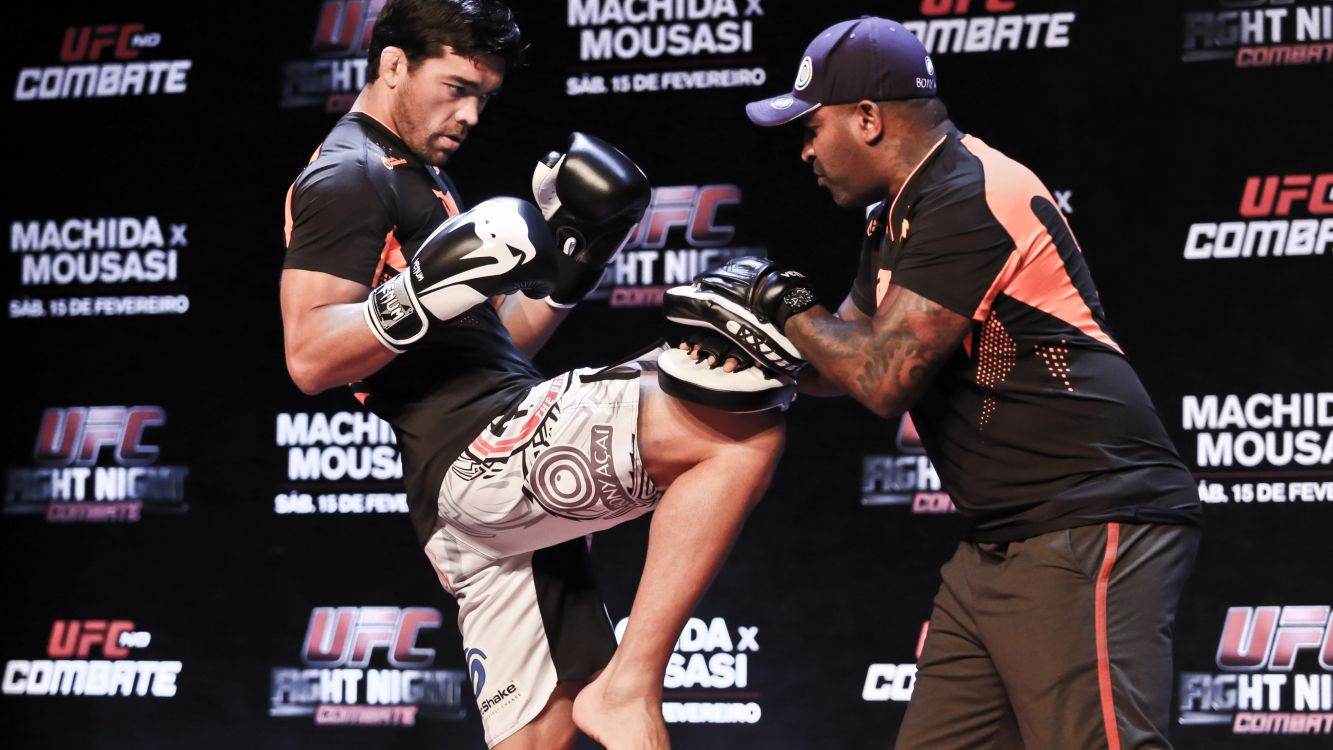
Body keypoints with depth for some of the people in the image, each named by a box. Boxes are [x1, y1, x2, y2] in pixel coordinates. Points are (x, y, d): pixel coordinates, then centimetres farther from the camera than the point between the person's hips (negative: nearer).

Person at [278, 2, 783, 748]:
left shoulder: (419, 180, 28)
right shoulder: (346, 178, -3)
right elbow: (310, 356, -15)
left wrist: (564, 271, 16)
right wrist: (429, 289, -27)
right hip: (483, 445, -10)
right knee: (744, 427, -24)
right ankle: (629, 687, -26)